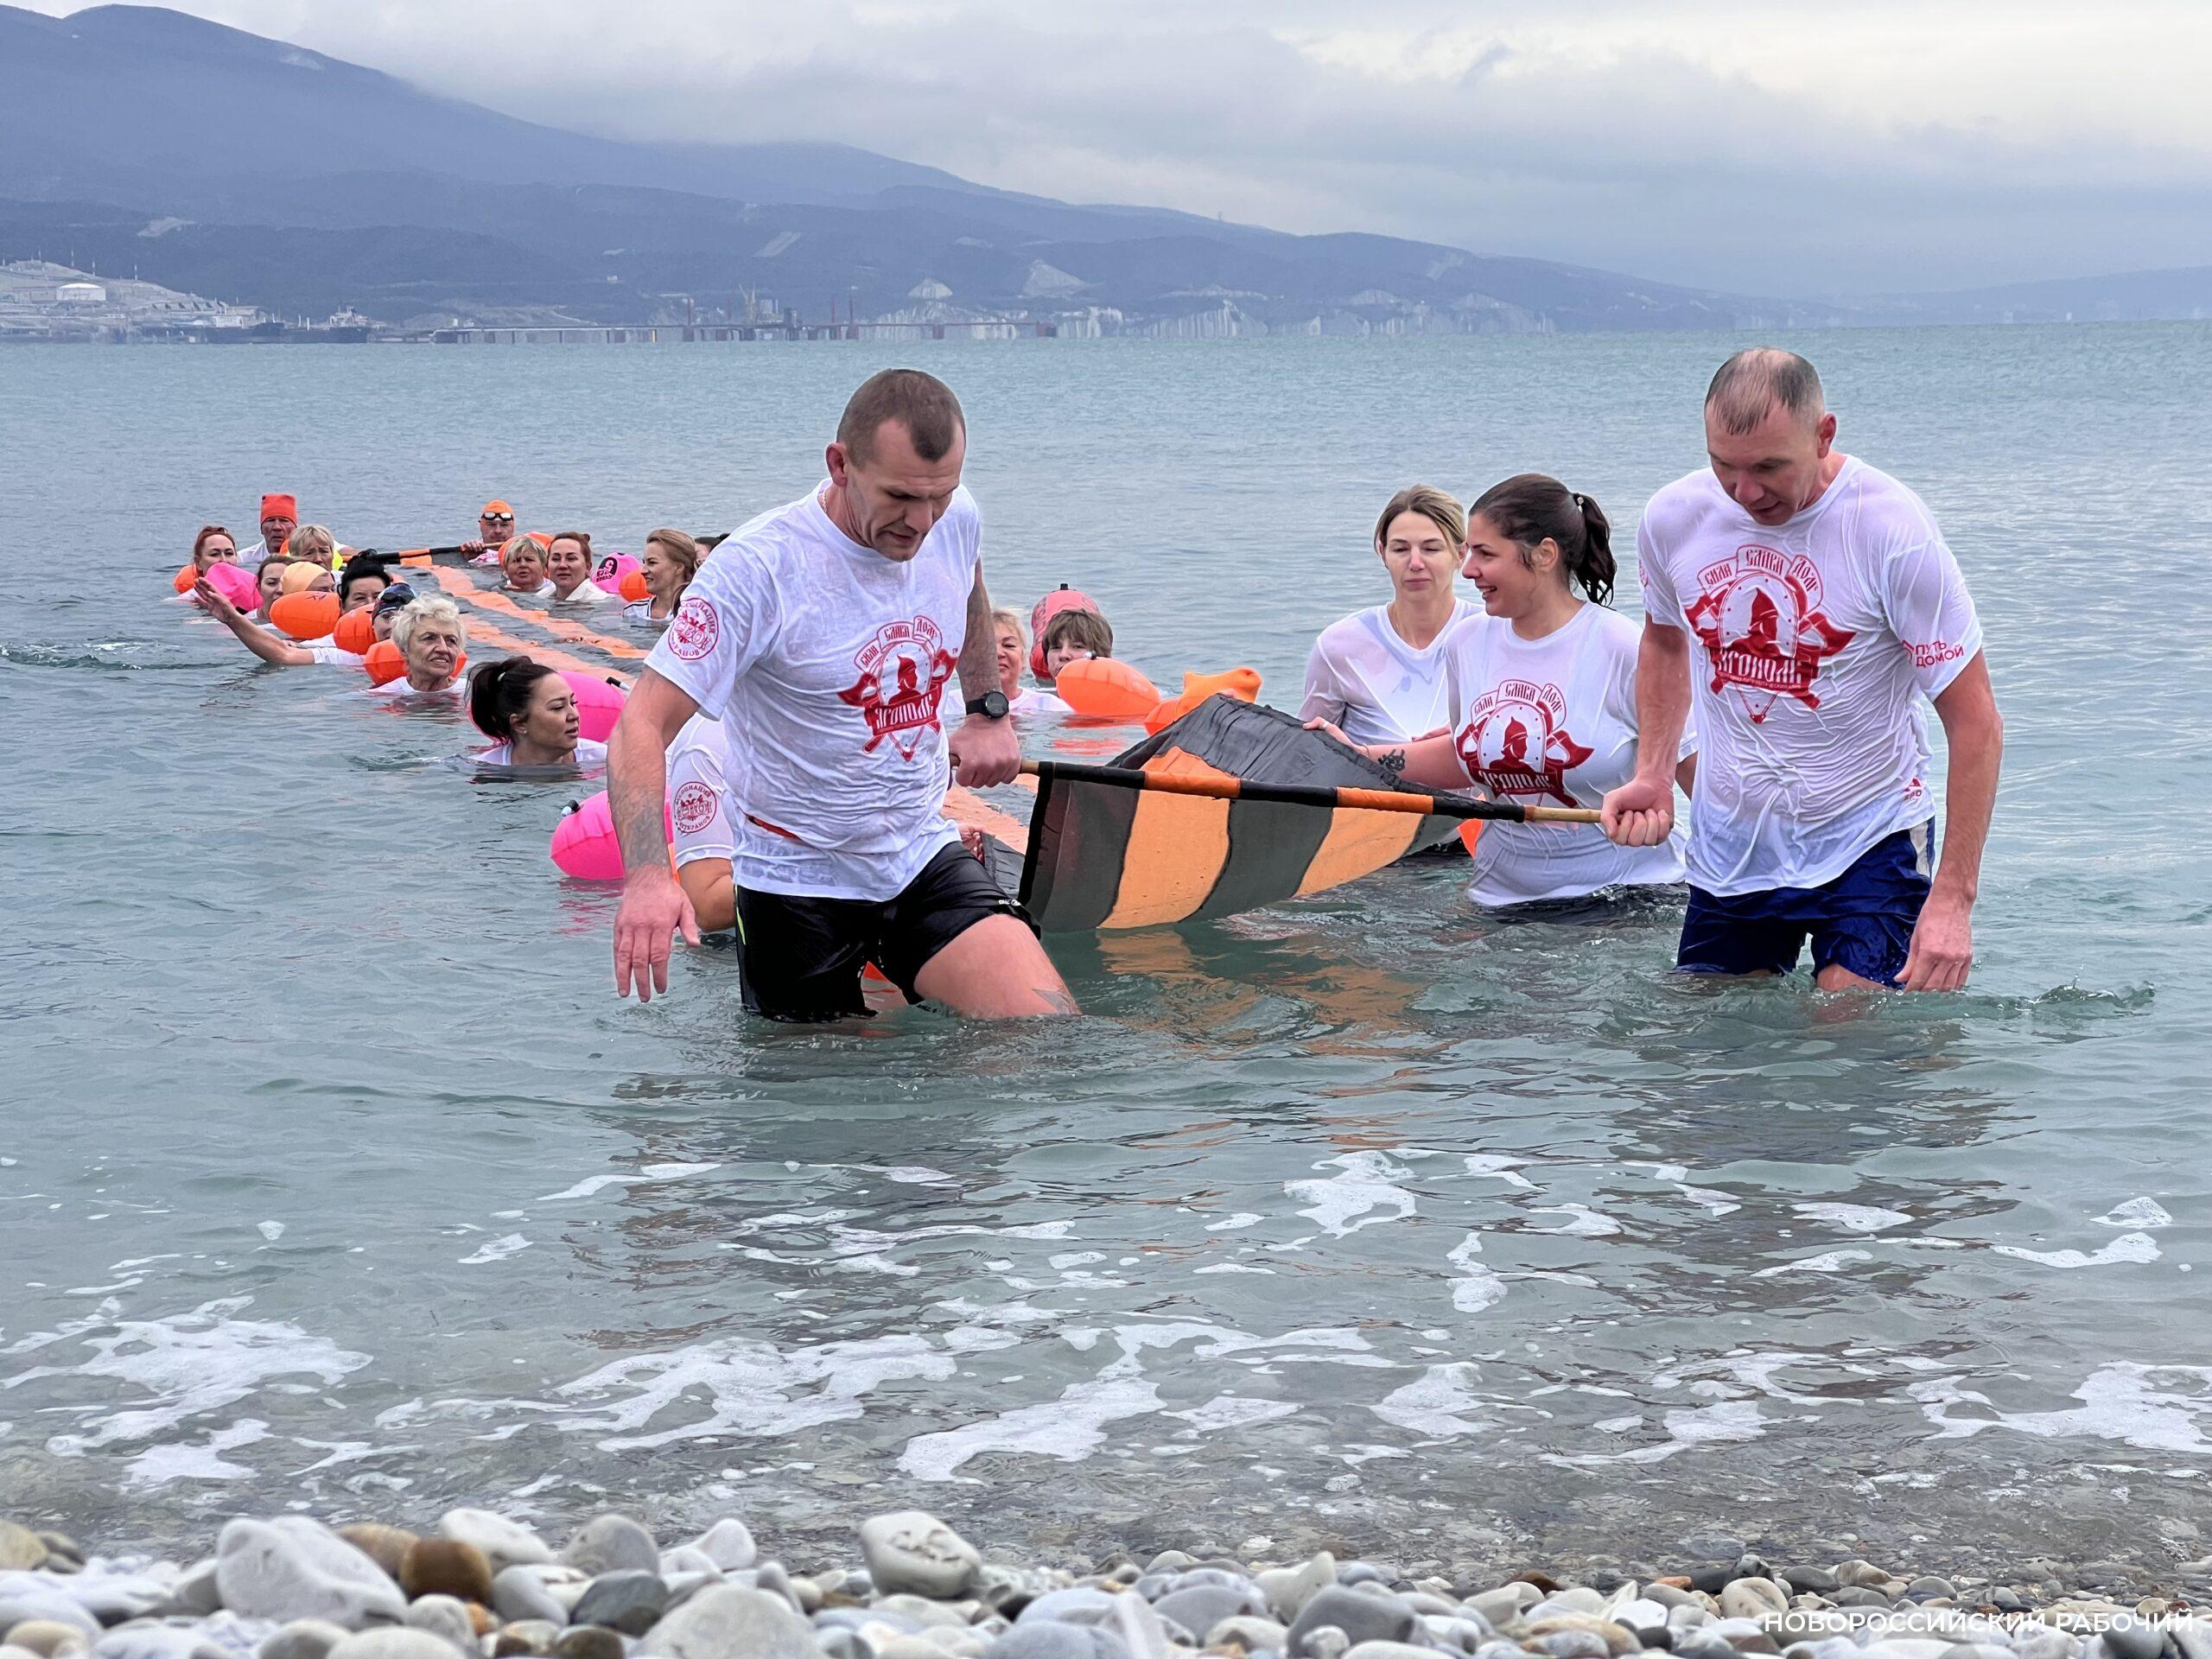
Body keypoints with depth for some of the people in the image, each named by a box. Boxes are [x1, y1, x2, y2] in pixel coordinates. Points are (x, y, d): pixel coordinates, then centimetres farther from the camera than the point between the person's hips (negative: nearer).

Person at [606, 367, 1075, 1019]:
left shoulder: (957, 519, -5)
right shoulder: (758, 567, -23)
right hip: (798, 884, -4)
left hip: (926, 862, 4)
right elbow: (642, 725, -27)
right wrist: (646, 875, -41)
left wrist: (988, 711, 23)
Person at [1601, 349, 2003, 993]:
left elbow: (1975, 722, -16)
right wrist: (1652, 774, 1)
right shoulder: (1673, 517, -6)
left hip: (1867, 844, -4)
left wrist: (1953, 898, -21)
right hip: (1727, 848, 4)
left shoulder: (1892, 530, -19)